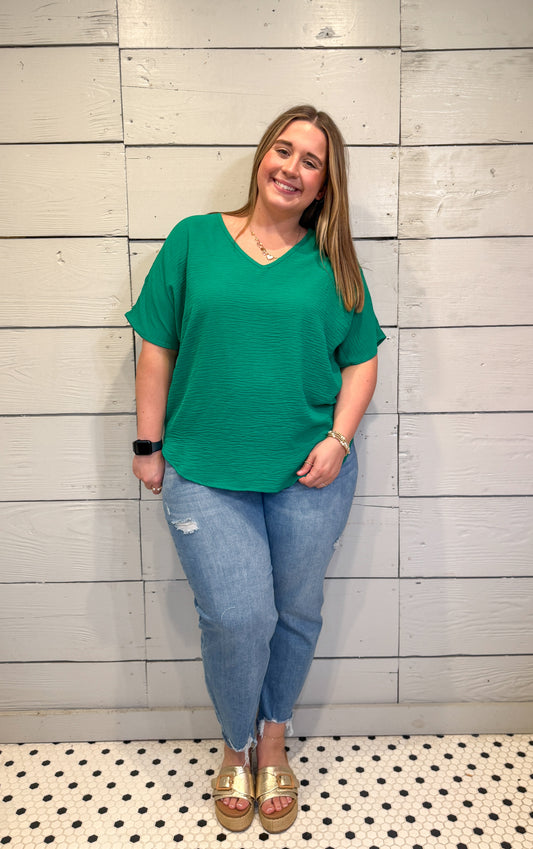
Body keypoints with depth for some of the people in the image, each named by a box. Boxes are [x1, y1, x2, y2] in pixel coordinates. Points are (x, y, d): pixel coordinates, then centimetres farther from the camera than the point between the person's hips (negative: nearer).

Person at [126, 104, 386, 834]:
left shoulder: (333, 263, 6)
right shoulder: (194, 239, 4)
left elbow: (361, 361, 6)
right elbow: (157, 347, 4)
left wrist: (338, 439, -9)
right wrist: (148, 444, 1)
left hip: (309, 474, 2)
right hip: (206, 472, -1)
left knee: (295, 613, 12)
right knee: (237, 617, -5)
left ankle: (273, 739, 39)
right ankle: (237, 746, 27)